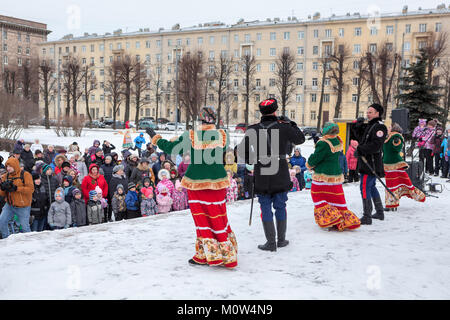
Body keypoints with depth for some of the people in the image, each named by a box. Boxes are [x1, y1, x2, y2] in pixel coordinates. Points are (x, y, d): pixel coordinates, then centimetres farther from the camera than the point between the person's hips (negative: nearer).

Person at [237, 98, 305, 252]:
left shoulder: (253, 130, -4)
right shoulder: (283, 127, -5)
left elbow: (242, 150, 0)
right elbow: (300, 139, 11)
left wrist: (251, 160, 17)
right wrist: (290, 124, 19)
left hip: (261, 176, 0)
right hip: (281, 175, 0)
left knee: (266, 208, 7)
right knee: (280, 206, 14)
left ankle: (271, 242, 7)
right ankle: (281, 239, 23)